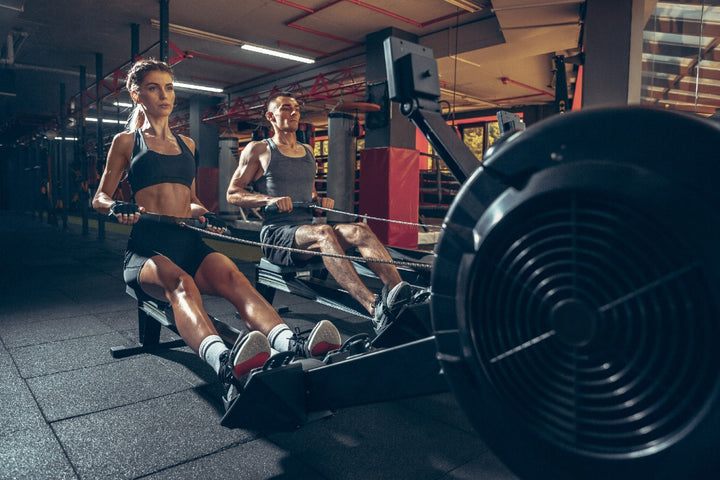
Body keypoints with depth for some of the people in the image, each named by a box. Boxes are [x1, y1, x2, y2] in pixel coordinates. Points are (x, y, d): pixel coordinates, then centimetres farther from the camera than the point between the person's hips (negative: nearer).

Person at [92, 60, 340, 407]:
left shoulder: (186, 144, 24)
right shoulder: (126, 141, 13)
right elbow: (100, 199, 12)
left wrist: (204, 215, 7)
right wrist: (117, 207, -11)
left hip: (189, 242, 3)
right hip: (147, 246, -3)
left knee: (230, 275, -32)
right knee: (179, 283, -39)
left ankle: (293, 347, -57)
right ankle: (226, 365, -67)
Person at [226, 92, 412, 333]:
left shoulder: (307, 151, 24)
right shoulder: (258, 150, 8)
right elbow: (233, 193, 3)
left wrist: (320, 200, 9)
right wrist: (271, 199, -13)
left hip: (307, 227, 6)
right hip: (276, 233, -5)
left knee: (361, 231, -24)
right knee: (324, 232, -37)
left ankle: (404, 294, -43)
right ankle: (375, 309, -54)